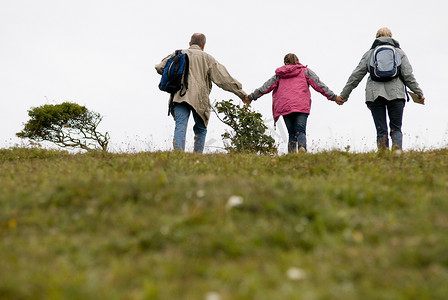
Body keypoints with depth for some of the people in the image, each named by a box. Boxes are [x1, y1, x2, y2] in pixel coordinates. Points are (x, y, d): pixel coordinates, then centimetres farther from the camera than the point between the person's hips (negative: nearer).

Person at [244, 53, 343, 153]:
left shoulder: (279, 75, 20)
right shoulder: (305, 71, 16)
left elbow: (266, 87, 22)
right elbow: (319, 85, 10)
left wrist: (251, 97, 32)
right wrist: (334, 97, 11)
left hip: (285, 107, 2)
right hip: (301, 106, -2)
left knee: (291, 133, 9)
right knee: (300, 131, -7)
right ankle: (302, 147, -36)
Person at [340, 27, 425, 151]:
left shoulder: (369, 53, 12)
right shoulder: (399, 52, 12)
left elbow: (356, 76, 10)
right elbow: (408, 76, 5)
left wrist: (344, 95, 14)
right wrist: (419, 93, 11)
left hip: (374, 95, 0)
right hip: (395, 94, 0)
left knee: (381, 130, 3)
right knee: (396, 128, 5)